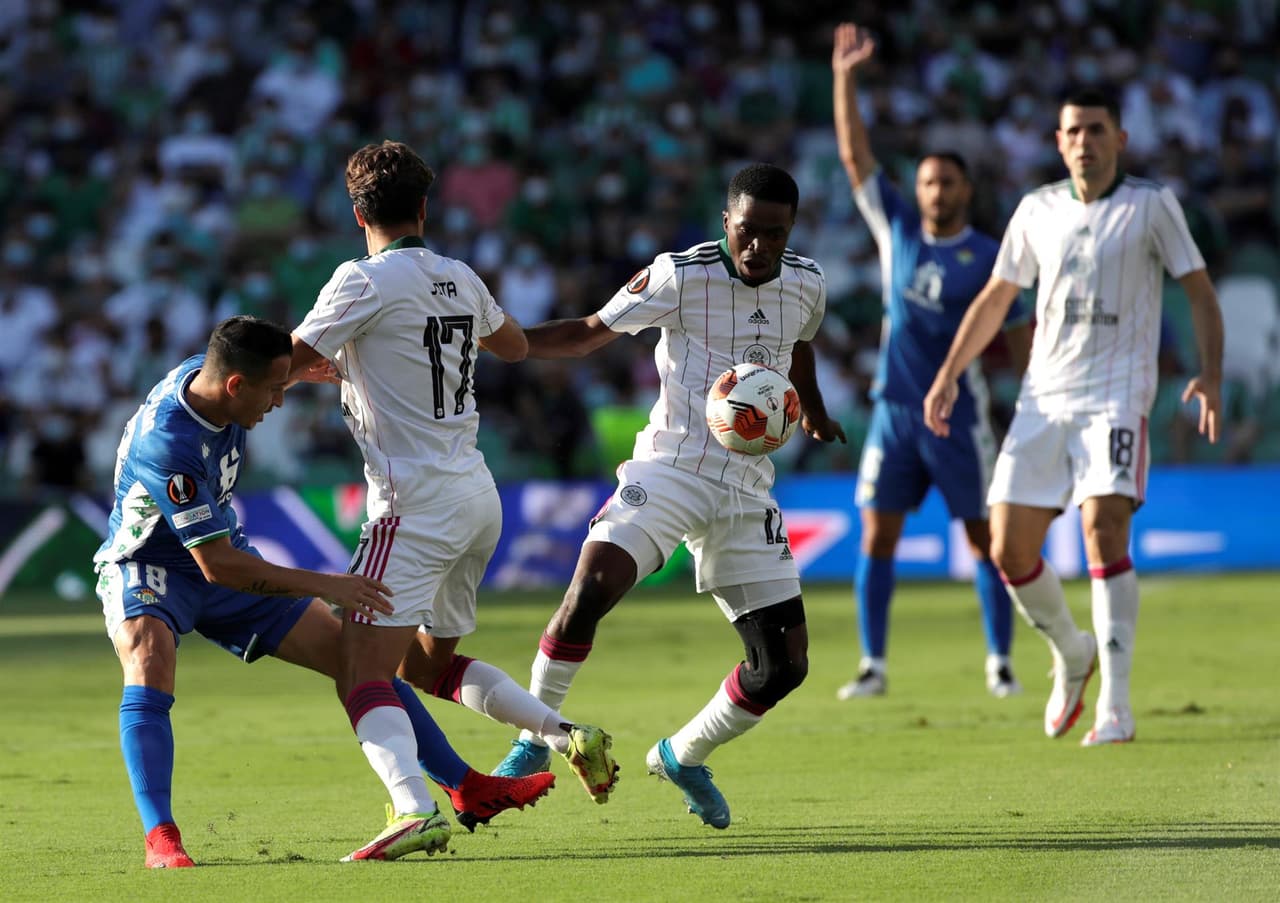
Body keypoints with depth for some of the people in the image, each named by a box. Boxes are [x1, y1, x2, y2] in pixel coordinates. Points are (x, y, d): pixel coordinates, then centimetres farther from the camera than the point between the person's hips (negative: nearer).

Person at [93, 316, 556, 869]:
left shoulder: (209, 372, -13)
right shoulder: (166, 443, -36)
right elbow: (217, 565, -33)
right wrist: (325, 587, -31)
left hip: (227, 560, 7)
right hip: (146, 569, -7)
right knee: (150, 671, -39)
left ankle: (468, 789, 12)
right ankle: (160, 839, -39)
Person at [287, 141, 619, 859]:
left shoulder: (364, 282, -10)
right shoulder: (460, 278, 11)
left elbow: (286, 366, -7)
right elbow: (515, 346, 30)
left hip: (416, 504, -8)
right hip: (479, 497, 8)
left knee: (364, 680, -12)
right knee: (429, 667, 22)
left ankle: (413, 810, -33)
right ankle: (568, 735, 9)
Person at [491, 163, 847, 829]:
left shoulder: (806, 285, 5)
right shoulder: (680, 276, -9)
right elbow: (589, 334, 1)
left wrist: (814, 416, 42)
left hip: (747, 491, 4)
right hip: (670, 467, -4)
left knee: (784, 665, -2)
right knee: (591, 586, -29)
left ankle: (684, 756, 24)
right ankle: (535, 738, -11)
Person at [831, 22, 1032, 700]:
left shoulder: (988, 257, -1)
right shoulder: (896, 229, 6)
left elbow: (1020, 338, 2)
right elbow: (854, 154, 5)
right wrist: (845, 79, -3)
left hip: (958, 413, -3)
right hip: (894, 409, 3)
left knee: (985, 540, 0)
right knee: (877, 536, -1)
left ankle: (1000, 664, 8)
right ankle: (872, 666, 4)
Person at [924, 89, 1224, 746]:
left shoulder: (1152, 205, 1)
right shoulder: (1037, 210, 11)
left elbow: (1199, 292, 2)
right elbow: (995, 298, 20)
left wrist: (1211, 373, -13)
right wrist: (948, 374, 13)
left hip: (1116, 395, -4)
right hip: (1044, 396, 4)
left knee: (1104, 531, -21)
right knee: (1008, 550, -3)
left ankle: (1115, 705, -17)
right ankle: (1071, 655, 25)